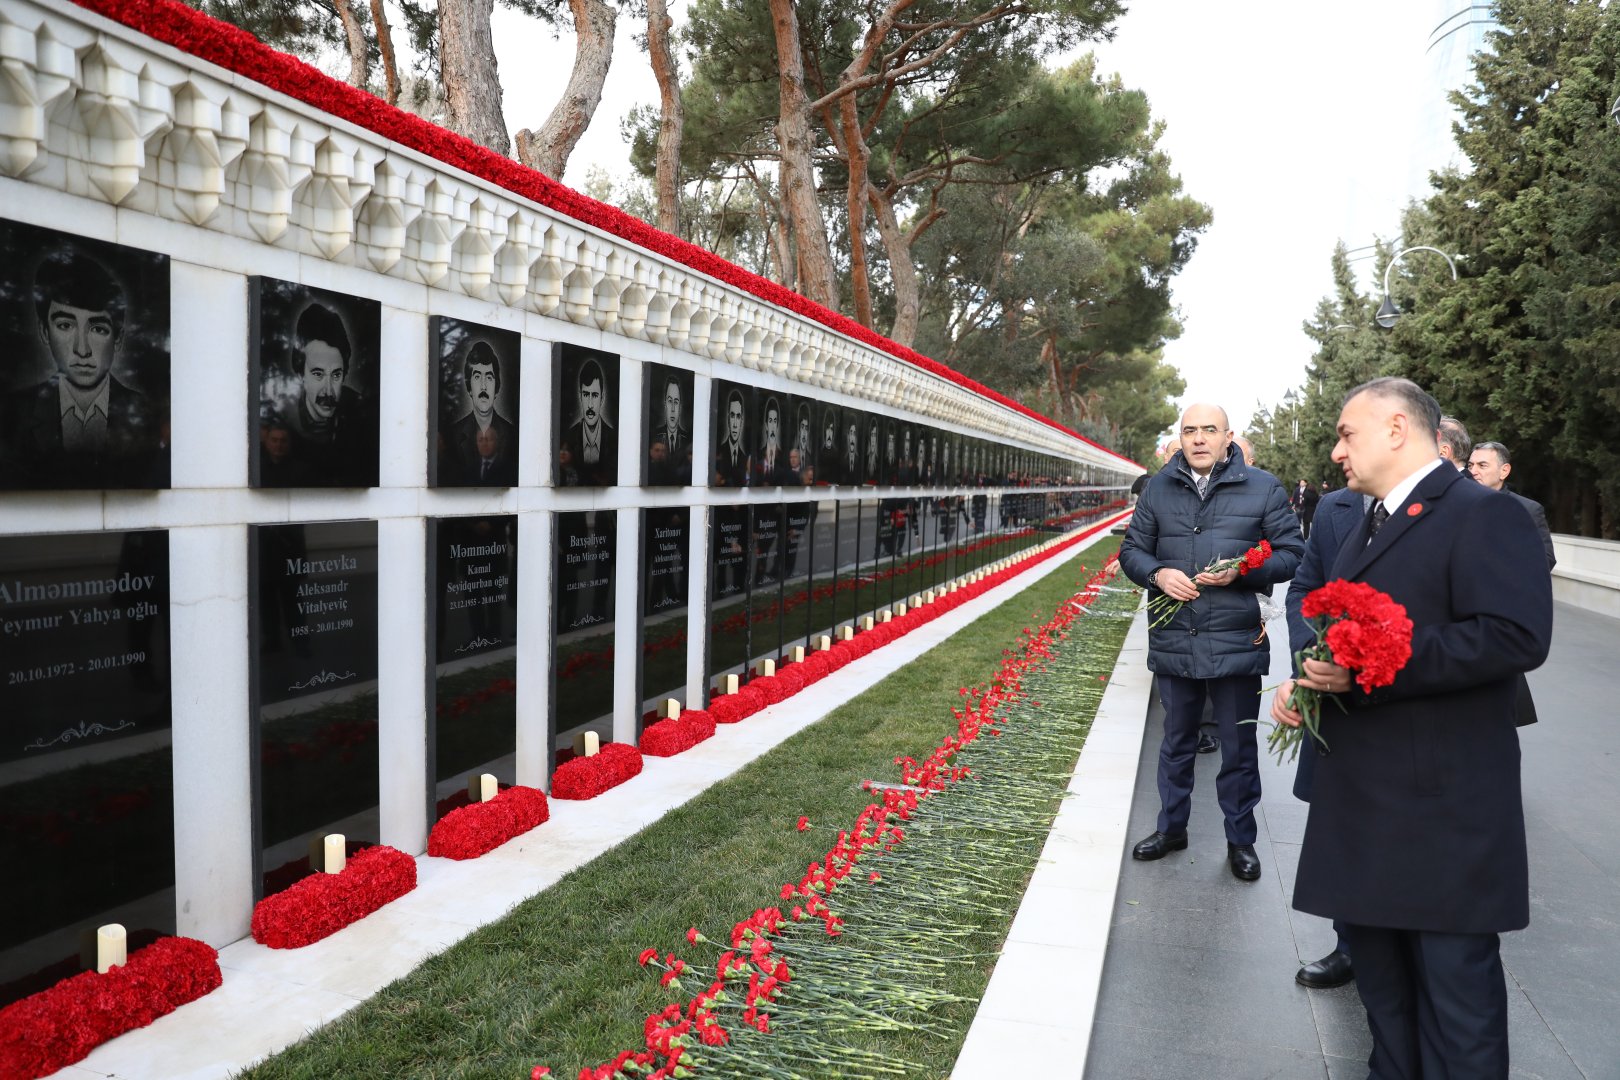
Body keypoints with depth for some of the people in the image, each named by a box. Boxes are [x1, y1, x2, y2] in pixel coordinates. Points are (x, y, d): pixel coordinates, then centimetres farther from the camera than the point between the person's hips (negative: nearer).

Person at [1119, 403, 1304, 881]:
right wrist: (1157, 574, -11)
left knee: (1239, 748, 10)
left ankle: (1240, 840, 27)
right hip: (1173, 641, 2)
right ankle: (1172, 827, 34)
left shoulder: (1263, 488, -1)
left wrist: (1241, 572, -17)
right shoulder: (1158, 489, 6)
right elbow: (1132, 550, 9)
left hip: (1237, 643, -2)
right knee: (1176, 742, 17)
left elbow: (1291, 554, -1)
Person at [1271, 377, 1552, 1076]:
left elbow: (1517, 636, -25)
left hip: (1442, 804, -9)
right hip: (1362, 799, 9)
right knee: (1376, 961, 20)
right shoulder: (1370, 526, 16)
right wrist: (1304, 682, 4)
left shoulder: (1482, 515, -12)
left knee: (1454, 976, 4)